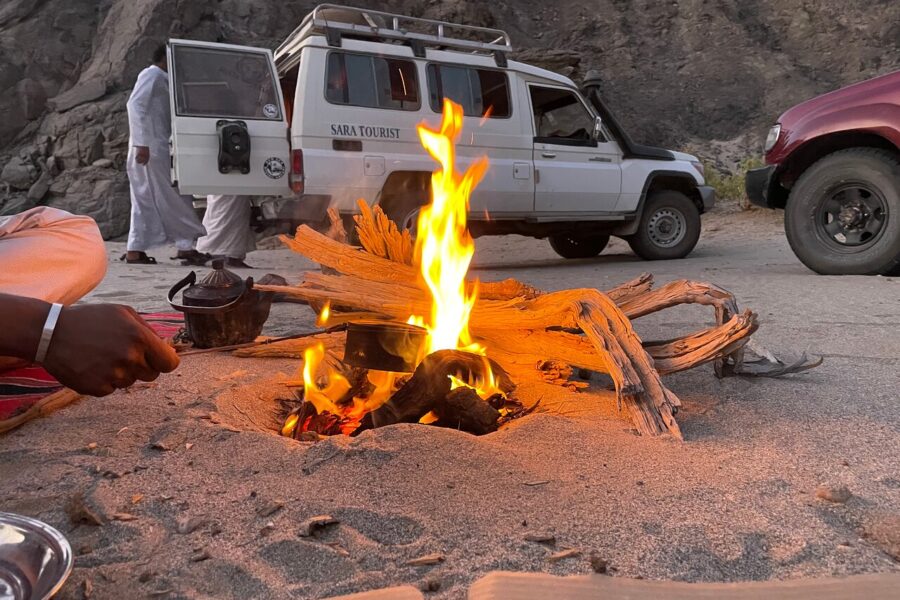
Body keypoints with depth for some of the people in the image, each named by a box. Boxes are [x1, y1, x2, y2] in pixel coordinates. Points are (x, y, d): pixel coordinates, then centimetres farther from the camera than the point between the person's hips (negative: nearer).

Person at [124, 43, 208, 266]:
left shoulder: (161, 79, 25)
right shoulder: (152, 75, -3)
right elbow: (135, 105, -16)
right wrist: (142, 143, -23)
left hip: (157, 149, 9)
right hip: (150, 149, -9)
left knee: (147, 201, 7)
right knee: (172, 198, -8)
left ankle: (135, 251, 8)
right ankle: (186, 246, -7)